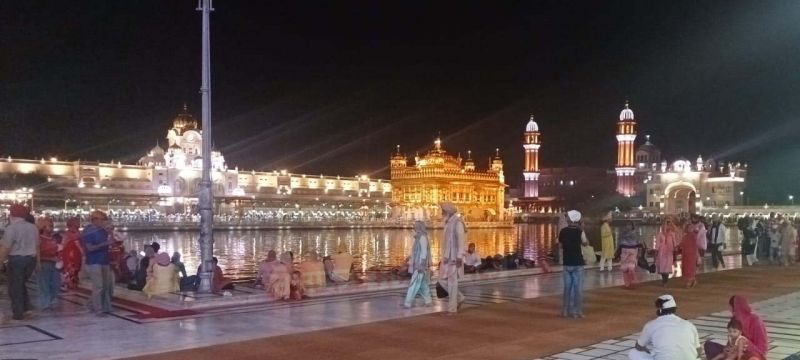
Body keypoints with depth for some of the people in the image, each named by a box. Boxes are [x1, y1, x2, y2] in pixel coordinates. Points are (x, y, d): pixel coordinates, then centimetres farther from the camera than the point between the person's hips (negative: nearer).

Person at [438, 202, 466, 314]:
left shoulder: (458, 223, -13)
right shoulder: (448, 223, 15)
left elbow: (461, 241, -18)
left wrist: (459, 257, -23)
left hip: (455, 257, -9)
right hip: (447, 256, 9)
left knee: (452, 282, -6)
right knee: (442, 279, 8)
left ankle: (452, 308, 1)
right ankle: (459, 298, 22)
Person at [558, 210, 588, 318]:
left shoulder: (563, 231, -2)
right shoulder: (580, 231, -11)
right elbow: (585, 243, 7)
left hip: (567, 263, 3)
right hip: (577, 263, -3)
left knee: (567, 287, 12)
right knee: (578, 288, 4)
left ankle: (565, 310, 15)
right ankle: (576, 311, 4)